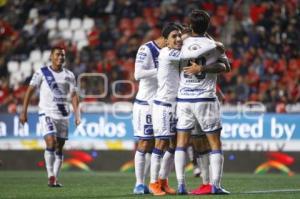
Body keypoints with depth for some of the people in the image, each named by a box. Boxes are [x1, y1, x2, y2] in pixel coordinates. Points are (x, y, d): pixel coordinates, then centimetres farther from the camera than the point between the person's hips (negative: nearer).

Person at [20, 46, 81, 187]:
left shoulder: (69, 75, 7)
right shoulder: (42, 73, -2)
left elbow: (74, 96, 7)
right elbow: (30, 91, -3)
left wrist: (77, 114, -4)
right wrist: (24, 111, -8)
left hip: (63, 115, 4)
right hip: (47, 113, -4)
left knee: (59, 148, 6)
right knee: (51, 143, -18)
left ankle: (55, 178, 13)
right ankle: (50, 176, -14)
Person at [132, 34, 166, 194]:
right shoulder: (146, 50, -12)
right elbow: (138, 74, -23)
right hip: (146, 104, -7)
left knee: (152, 145, 6)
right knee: (144, 144, -4)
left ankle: (142, 183, 12)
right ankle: (139, 184, 2)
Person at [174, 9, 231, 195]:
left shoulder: (183, 44, 2)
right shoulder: (213, 44, -3)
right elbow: (226, 66, -8)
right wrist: (202, 68, -14)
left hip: (184, 98, 3)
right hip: (205, 99, -3)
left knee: (182, 142, 7)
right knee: (215, 143, 4)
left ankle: (181, 184, -1)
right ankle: (216, 185, -5)